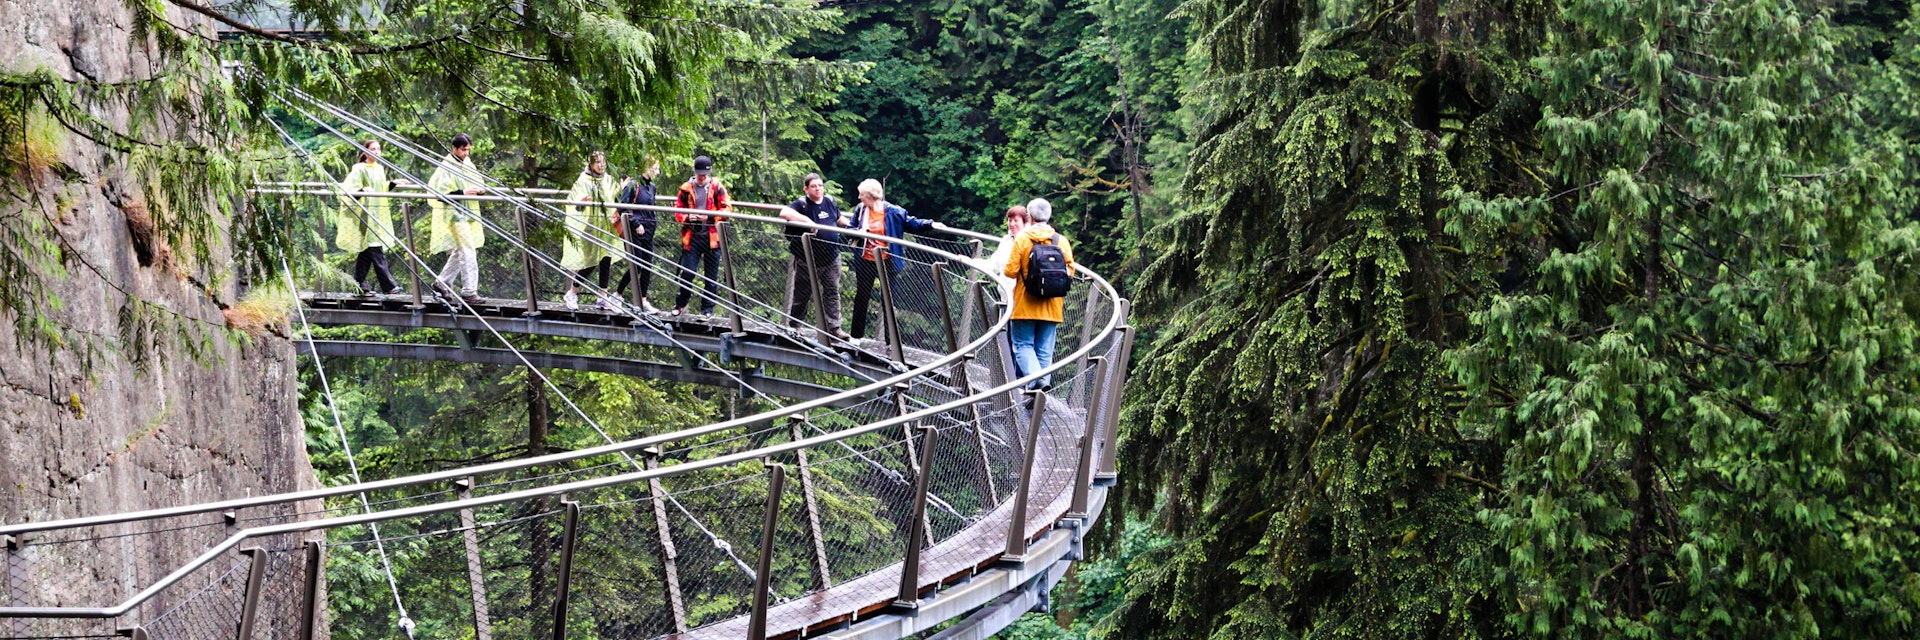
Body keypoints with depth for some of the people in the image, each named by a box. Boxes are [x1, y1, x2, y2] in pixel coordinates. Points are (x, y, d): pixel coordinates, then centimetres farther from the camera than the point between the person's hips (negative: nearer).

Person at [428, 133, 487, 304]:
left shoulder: (467, 164, 13)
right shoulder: (446, 167, -12)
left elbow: (476, 182, 27)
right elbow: (440, 193, -17)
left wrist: (480, 190, 4)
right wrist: (463, 193, -24)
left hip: (467, 213, 9)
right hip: (454, 213, -9)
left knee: (459, 251, 14)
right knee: (467, 250, -14)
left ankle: (441, 282, 27)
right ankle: (469, 291, -14)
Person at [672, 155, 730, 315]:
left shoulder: (717, 187, 3)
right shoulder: (686, 188, 5)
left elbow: (727, 209, -1)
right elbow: (678, 211, 9)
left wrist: (709, 216, -15)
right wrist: (688, 217, -13)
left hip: (712, 236, 0)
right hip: (692, 236, 0)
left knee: (712, 275, 4)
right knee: (687, 272, -4)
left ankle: (707, 308, 13)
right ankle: (681, 304, 16)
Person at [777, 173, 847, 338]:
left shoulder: (831, 202, 7)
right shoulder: (802, 204, -12)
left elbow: (839, 220, 26)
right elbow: (784, 213, -31)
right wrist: (807, 220, -34)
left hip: (831, 258, 5)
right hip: (807, 260, -5)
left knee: (832, 292, 5)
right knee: (802, 293, 7)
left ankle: (833, 326, 10)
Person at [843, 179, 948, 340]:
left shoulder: (892, 212, -10)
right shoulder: (860, 209, -2)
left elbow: (911, 223, -3)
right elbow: (850, 228, 7)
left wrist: (930, 224, -15)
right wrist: (859, 231, -16)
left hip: (886, 262, -2)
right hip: (865, 262, 2)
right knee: (862, 297, 12)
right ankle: (856, 336, 25)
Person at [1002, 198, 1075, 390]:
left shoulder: (1022, 239, -7)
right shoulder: (1061, 241, 1)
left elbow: (1011, 271, -9)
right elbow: (1070, 270, 2)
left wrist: (1004, 270, 13)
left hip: (1025, 305, -3)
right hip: (1051, 307, 3)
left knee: (1023, 344, 2)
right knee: (1044, 349, 8)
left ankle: (1034, 378, -20)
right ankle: (1044, 379, 4)